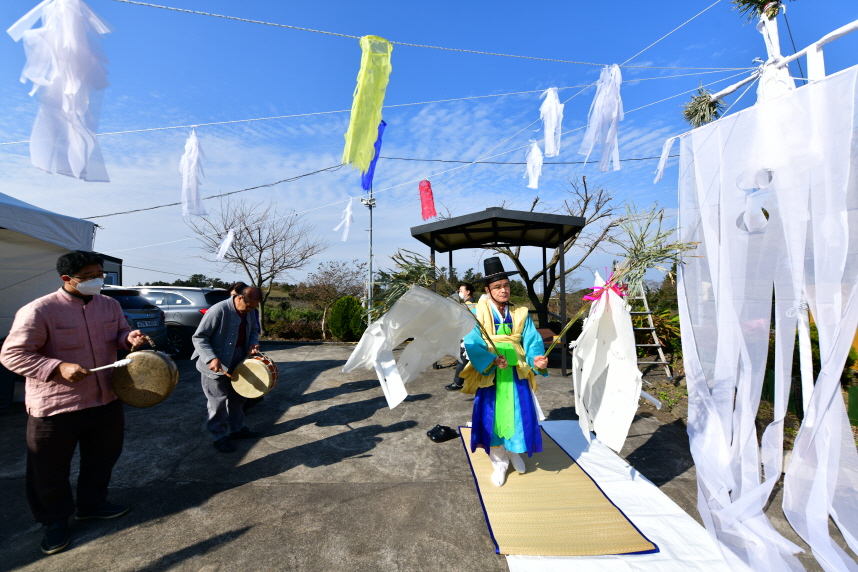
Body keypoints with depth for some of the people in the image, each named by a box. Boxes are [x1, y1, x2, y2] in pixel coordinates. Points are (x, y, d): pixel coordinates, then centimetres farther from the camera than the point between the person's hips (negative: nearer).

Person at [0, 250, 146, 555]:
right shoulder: (38, 310, -17)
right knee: (50, 469, 13)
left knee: (102, 457, 20)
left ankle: (91, 504, 43)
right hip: (54, 406, -5)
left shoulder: (109, 304, 0)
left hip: (106, 400, 5)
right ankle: (55, 520, 36)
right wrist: (58, 367, -28)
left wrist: (129, 337, -11)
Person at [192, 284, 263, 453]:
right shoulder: (218, 311, -25)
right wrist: (211, 358, -33)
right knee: (218, 402, 5)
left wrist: (253, 343, -8)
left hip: (237, 363, 7)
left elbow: (253, 330, 13)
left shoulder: (248, 312, -2)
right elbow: (199, 337, -22)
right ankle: (220, 437, 22)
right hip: (216, 366, -7)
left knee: (237, 398, 20)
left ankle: (237, 428, 36)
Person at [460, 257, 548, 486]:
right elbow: (473, 343, -16)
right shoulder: (478, 313, -8)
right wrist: (492, 359, -30)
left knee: (519, 415, 9)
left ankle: (514, 452, 40)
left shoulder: (521, 314, 1)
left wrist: (537, 359, -27)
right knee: (493, 418, 8)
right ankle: (499, 463, 30)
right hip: (489, 375, -2)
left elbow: (532, 340, -7)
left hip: (516, 375, 2)